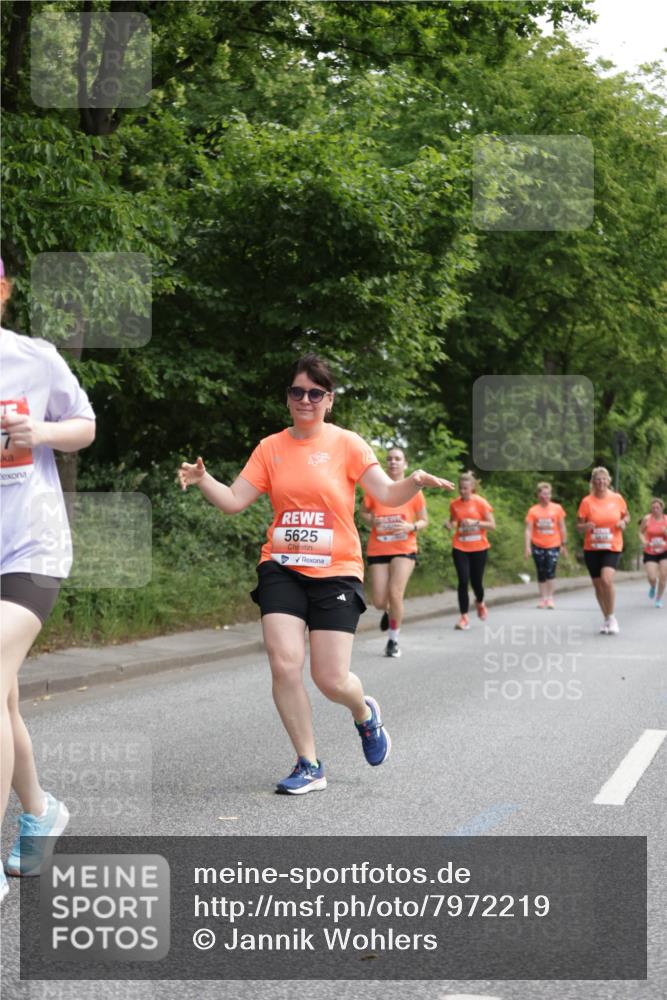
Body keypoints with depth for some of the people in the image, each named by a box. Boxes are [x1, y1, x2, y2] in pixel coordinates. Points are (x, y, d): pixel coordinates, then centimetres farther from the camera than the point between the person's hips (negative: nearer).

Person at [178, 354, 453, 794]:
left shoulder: (346, 443, -1)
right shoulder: (270, 447, 7)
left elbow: (388, 495, -8)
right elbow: (234, 501, 5)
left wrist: (415, 483, -29)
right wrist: (202, 480, -13)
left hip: (336, 572, -2)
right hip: (282, 568, 2)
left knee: (331, 679, -6)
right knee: (284, 664, -13)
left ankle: (364, 713, 32)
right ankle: (309, 766, 4)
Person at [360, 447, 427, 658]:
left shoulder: (413, 490, -3)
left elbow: (424, 521, 5)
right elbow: (364, 512, 11)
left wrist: (411, 527, -17)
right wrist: (371, 520, -11)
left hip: (404, 549, -1)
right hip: (377, 550, 2)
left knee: (395, 593, -17)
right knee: (379, 601, -1)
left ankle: (393, 640, 3)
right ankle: (389, 612, 39)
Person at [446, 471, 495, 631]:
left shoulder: (481, 503, -7)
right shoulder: (454, 504, 1)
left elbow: (492, 525, -6)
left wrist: (475, 522, -21)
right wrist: (449, 525, -7)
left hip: (478, 548, -1)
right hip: (460, 548, 1)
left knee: (476, 581, 7)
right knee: (463, 581, -9)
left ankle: (480, 603, 41)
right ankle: (464, 617, -3)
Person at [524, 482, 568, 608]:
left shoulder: (557, 508, 0)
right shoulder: (533, 510, -1)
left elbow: (562, 528, 6)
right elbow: (528, 530, -2)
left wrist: (564, 545, 5)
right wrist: (527, 547, -10)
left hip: (553, 545, -1)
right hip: (538, 546, 1)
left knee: (550, 572, -13)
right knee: (541, 574, 7)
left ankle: (550, 598, -5)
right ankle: (542, 598, 14)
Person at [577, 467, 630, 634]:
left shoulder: (617, 498, 0)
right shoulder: (587, 501, -3)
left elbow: (626, 516, 15)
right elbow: (579, 527, 1)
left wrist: (624, 522, -7)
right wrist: (585, 527, -21)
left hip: (612, 547, -1)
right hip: (592, 549, 1)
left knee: (607, 580, -22)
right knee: (598, 584, 7)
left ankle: (611, 618, -6)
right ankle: (606, 619, 27)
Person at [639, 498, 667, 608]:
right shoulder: (647, 519, -7)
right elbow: (641, 532, 6)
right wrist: (643, 541, -13)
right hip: (650, 553, -1)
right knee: (652, 578, -12)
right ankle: (652, 587, 26)